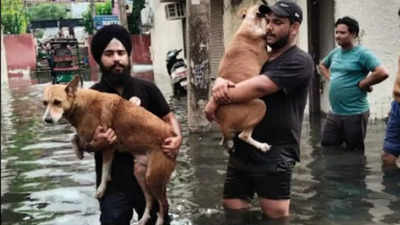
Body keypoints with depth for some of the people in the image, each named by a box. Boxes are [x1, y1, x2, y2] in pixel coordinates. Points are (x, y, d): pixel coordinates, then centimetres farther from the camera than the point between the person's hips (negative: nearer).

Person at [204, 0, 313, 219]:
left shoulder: (299, 61, -8)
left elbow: (257, 87, -20)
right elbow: (226, 76, 12)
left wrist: (216, 100, -11)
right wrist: (219, 83, -13)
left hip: (274, 156, -7)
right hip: (241, 151, 7)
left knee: (276, 217, -3)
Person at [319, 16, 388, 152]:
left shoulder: (362, 54, -12)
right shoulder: (334, 53, 10)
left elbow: (382, 73, -25)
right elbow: (322, 66, 31)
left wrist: (361, 84, -14)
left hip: (355, 115, -7)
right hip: (334, 113, 7)